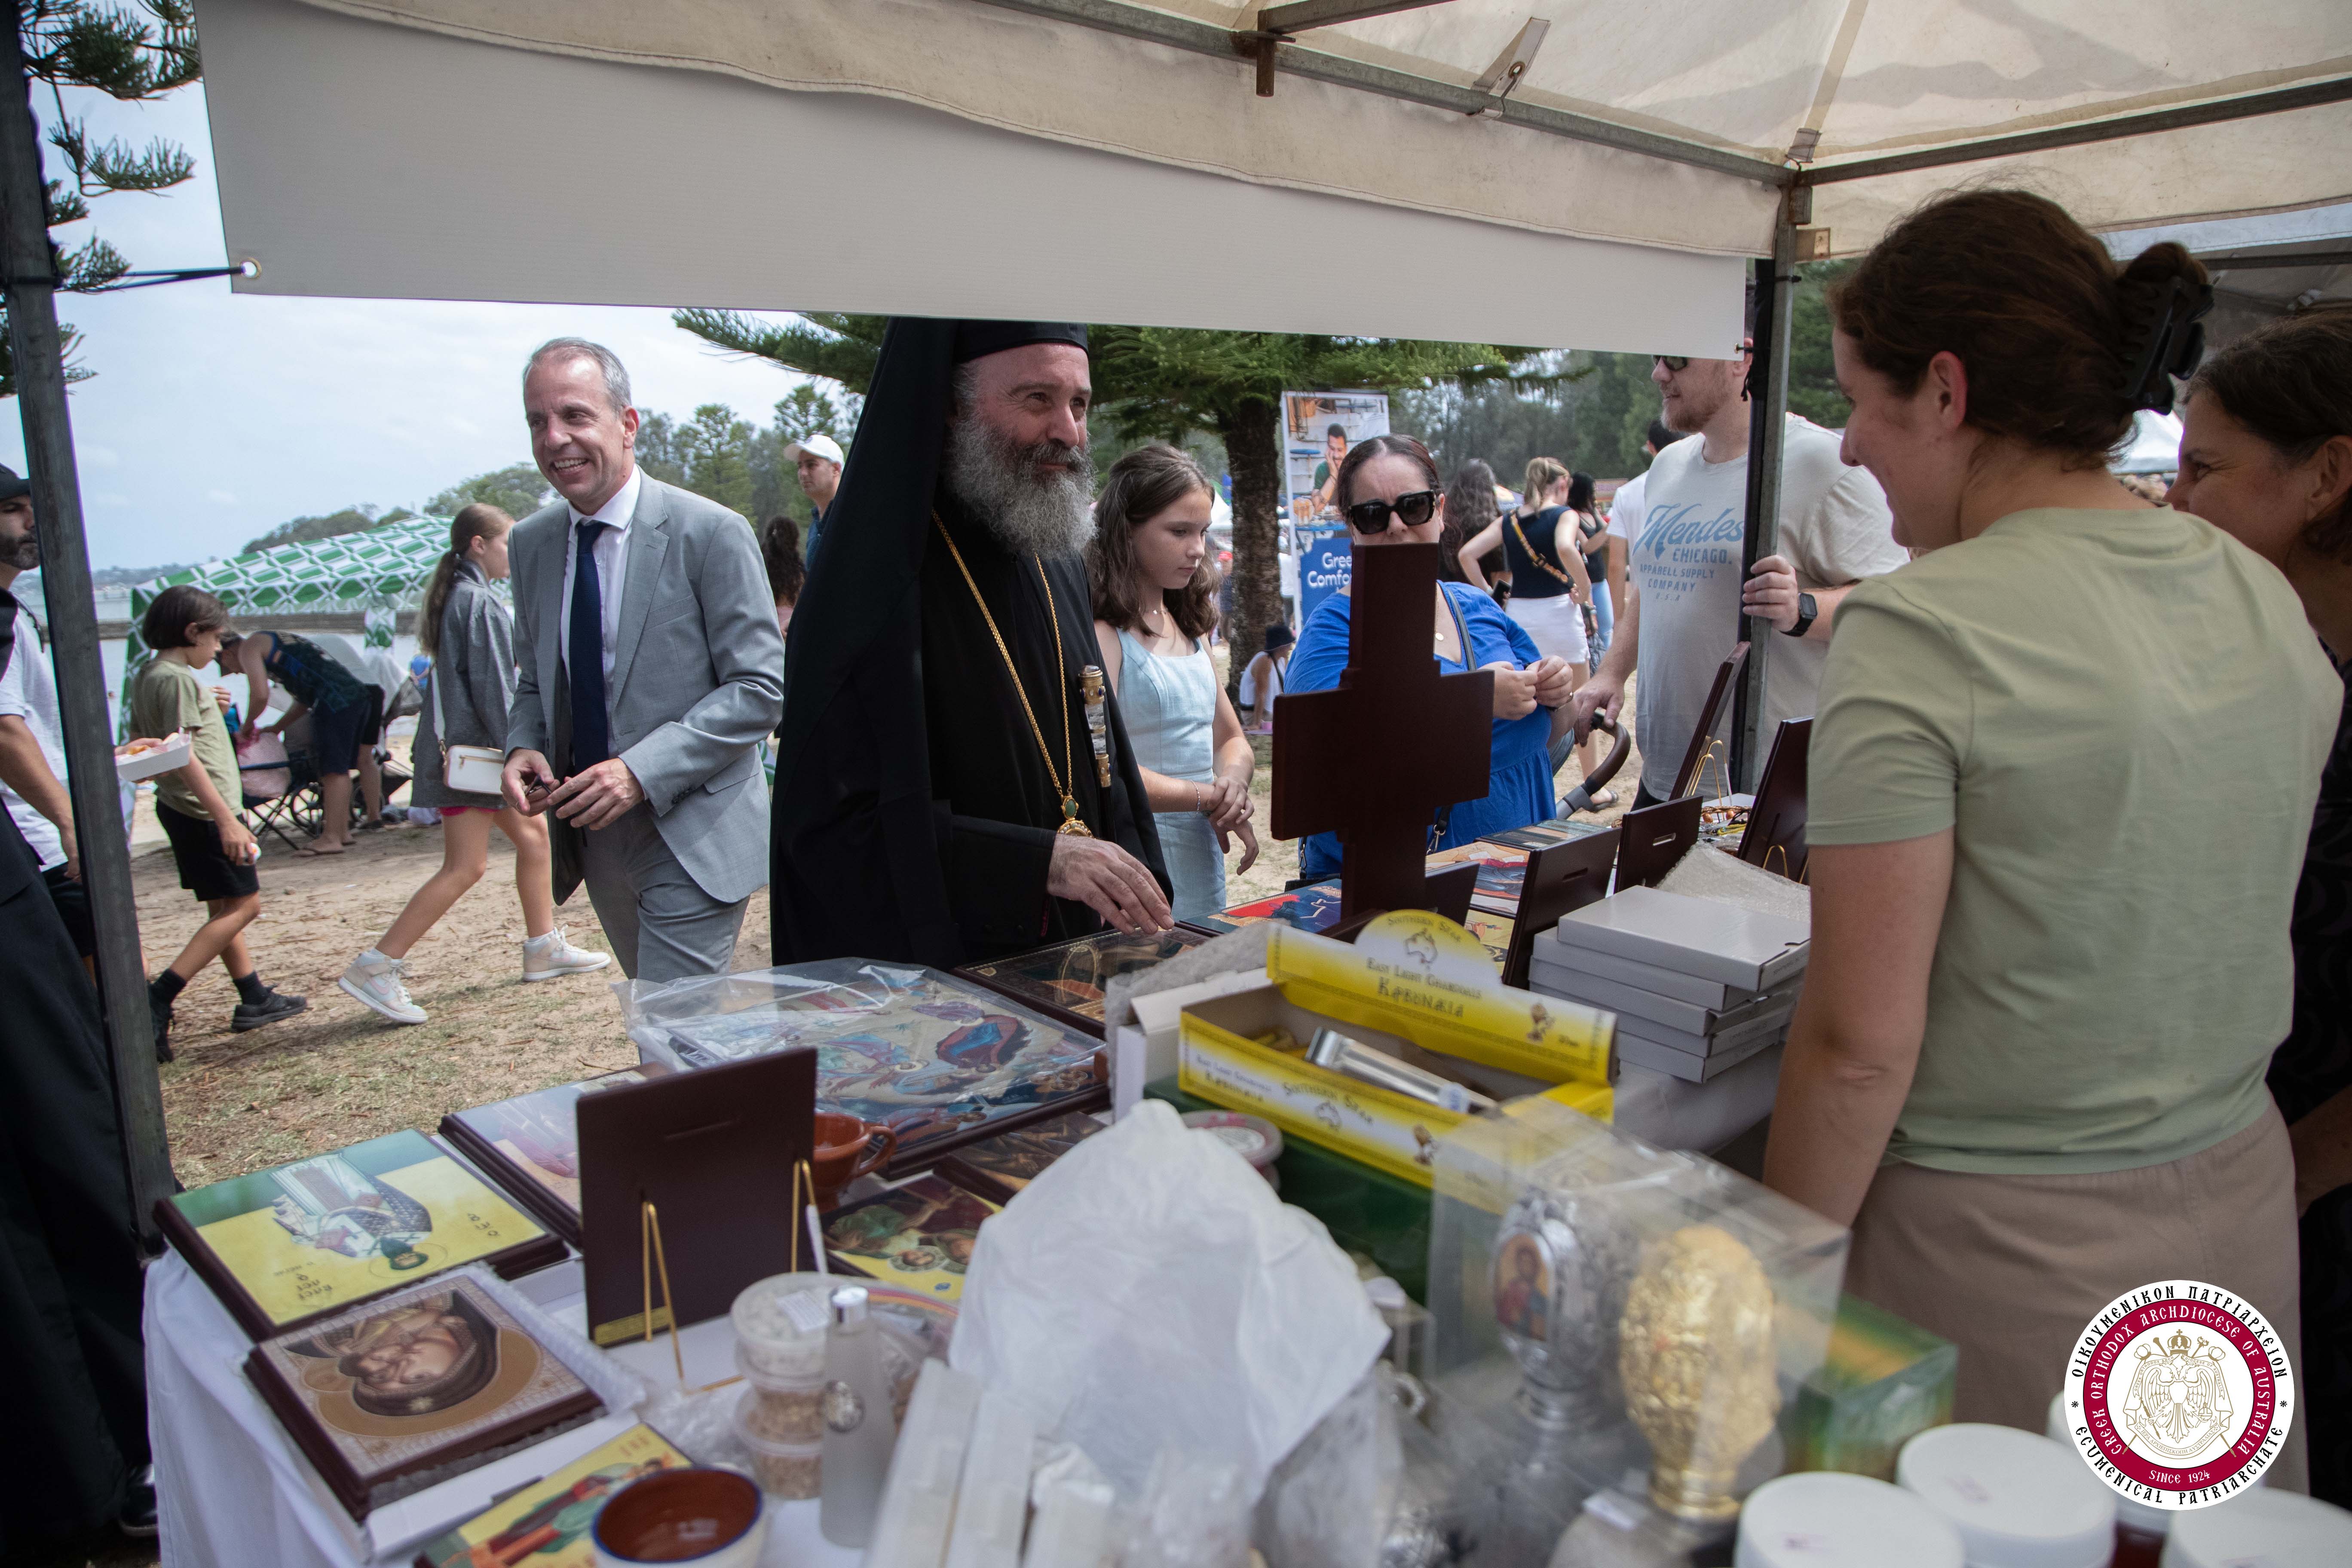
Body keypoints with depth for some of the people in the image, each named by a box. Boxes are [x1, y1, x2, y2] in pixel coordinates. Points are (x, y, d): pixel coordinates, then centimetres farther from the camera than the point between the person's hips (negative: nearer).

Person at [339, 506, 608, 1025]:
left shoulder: (461, 596, 15)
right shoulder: (479, 602, -15)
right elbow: (490, 687, -19)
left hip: (471, 745, 10)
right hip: (471, 747, -10)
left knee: (533, 833, 16)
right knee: (466, 866, -8)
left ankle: (544, 948, 24)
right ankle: (375, 969, -7)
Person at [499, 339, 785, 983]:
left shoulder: (711, 533, -12)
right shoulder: (531, 542, 8)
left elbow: (761, 688, -14)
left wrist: (643, 771, -23)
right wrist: (523, 747, -4)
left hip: (690, 837, -6)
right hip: (592, 836, 6)